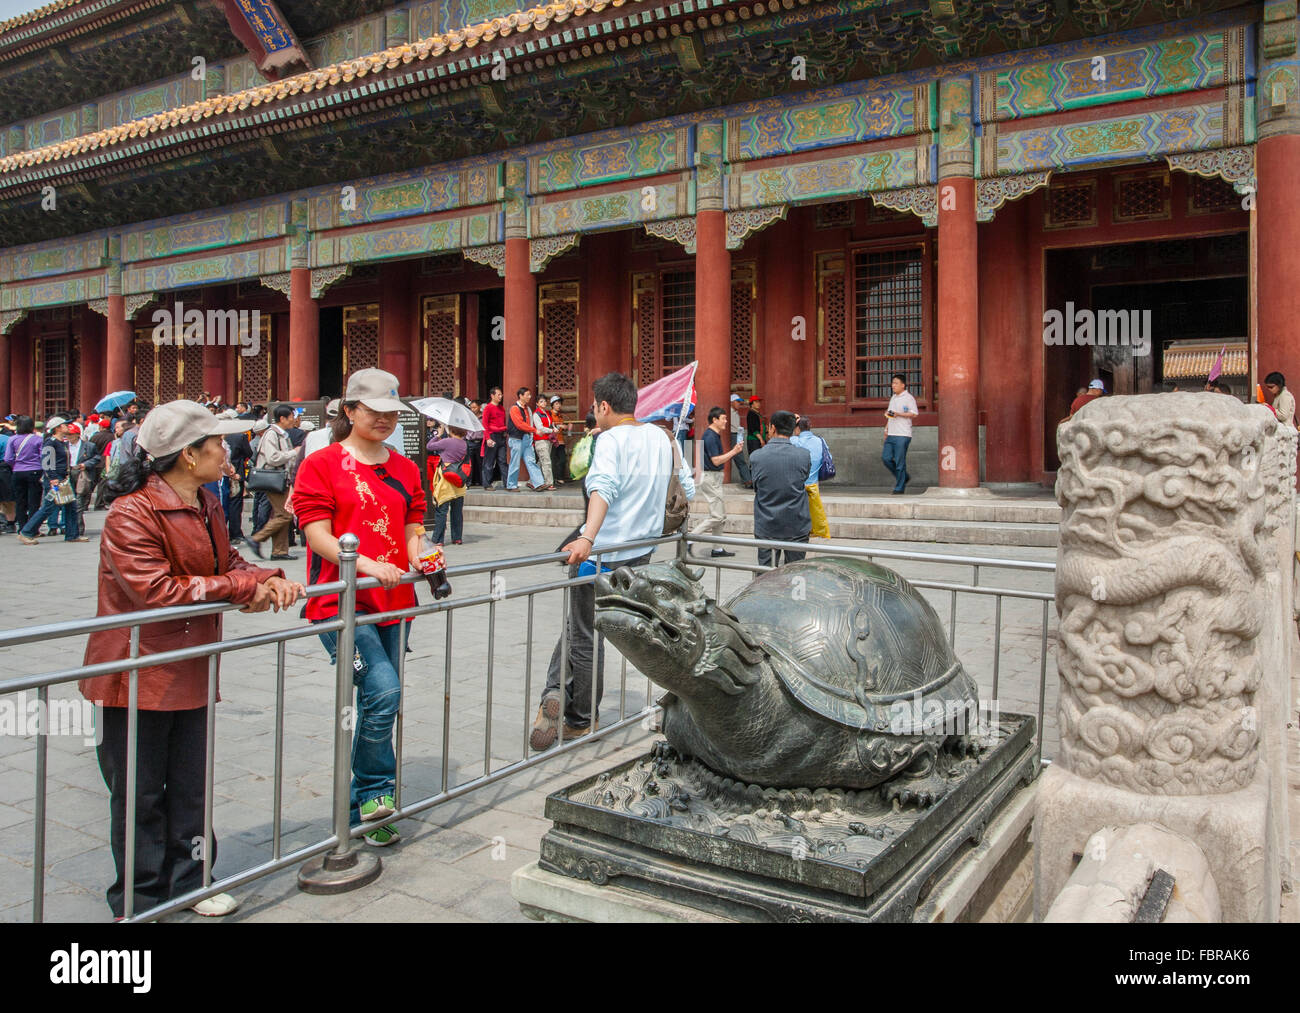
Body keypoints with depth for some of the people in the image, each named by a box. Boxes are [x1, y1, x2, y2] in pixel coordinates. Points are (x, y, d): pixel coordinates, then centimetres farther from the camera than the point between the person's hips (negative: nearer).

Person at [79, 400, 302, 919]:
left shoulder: (207, 506, 8)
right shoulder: (131, 512, -19)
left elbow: (229, 563, 16)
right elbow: (156, 591, -26)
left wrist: (270, 580, -7)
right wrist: (244, 588, -22)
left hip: (192, 673, 8)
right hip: (137, 676, -8)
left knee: (190, 786, 16)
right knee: (140, 793, 6)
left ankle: (189, 879, 31)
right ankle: (140, 897, 22)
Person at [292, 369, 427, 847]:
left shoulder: (405, 469, 15)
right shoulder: (322, 464, -2)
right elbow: (318, 536, -9)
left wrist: (418, 557, -5)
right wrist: (367, 564, -23)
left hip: (393, 601, 6)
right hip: (340, 602, -6)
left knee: (378, 701, 10)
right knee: (383, 689, -21)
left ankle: (362, 811, 24)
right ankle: (376, 789, 1)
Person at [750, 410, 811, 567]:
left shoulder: (756, 456, -9)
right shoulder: (804, 455, -9)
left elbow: (755, 488, 3)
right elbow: (804, 479, 7)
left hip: (766, 527, 0)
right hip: (797, 527, 0)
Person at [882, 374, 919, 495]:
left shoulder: (908, 398, -5)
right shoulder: (893, 398, 20)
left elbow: (914, 414, -13)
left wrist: (898, 414, -21)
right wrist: (886, 428, 18)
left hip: (902, 435, -8)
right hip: (891, 435, 8)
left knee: (900, 462, -6)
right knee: (886, 458, 2)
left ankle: (899, 488, 0)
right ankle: (904, 477, 19)